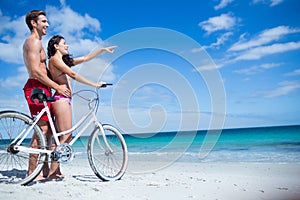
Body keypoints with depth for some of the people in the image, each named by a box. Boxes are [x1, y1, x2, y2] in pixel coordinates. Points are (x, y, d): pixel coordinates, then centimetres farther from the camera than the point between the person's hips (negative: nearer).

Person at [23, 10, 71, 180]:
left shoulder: (36, 42, 25)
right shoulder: (34, 41, -7)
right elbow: (36, 71, -18)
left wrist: (59, 86, 15)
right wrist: (57, 86, -16)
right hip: (36, 88, -10)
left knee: (48, 130, 10)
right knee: (41, 130, -10)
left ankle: (45, 169, 18)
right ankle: (32, 172, -3)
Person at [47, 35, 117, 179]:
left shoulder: (64, 60, 24)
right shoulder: (54, 59, -3)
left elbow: (86, 58, 23)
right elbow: (73, 75, -13)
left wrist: (103, 50, 18)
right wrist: (94, 84, -12)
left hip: (65, 99, 9)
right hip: (61, 98, -9)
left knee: (64, 137, 7)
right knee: (66, 136, -12)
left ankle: (56, 170, 12)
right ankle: (52, 171, -8)